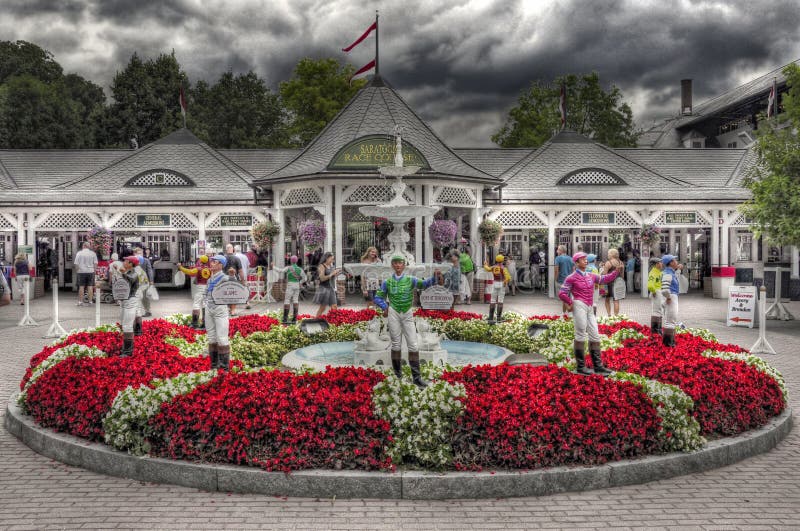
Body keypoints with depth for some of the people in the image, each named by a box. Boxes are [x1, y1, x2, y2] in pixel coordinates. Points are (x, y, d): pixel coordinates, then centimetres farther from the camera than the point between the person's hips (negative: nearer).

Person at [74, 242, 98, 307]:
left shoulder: (79, 253, -2)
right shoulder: (93, 253, 1)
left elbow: (76, 263, -3)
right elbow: (95, 263, 1)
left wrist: (78, 269, 10)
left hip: (81, 272, -1)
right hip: (90, 271, 1)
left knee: (81, 286, 4)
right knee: (90, 286, 4)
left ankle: (80, 301, 4)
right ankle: (90, 301, 4)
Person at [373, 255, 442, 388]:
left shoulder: (411, 280, 2)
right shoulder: (387, 282, 3)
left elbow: (424, 284, -15)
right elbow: (378, 297, 8)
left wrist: (434, 278, -34)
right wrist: (385, 307, -10)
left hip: (408, 314, 1)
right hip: (393, 314, -1)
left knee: (413, 346, -3)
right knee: (396, 345, 4)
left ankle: (416, 377, 0)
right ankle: (397, 374, 15)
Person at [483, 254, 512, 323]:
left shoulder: (493, 267, 4)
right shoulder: (503, 268, -10)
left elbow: (487, 269, 27)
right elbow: (507, 276, -21)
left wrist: (485, 264, 48)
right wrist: (506, 281, 0)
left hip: (495, 284, 3)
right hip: (501, 284, -3)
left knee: (493, 300, 7)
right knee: (500, 301, 0)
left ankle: (491, 316, 5)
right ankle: (499, 317, -3)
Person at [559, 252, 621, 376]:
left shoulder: (591, 276, 18)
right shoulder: (572, 278, -3)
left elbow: (604, 279, 19)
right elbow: (561, 293, -6)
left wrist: (617, 271, 12)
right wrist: (570, 303, -6)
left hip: (589, 308, 8)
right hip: (579, 306, -8)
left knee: (595, 336, 9)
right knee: (581, 335, -8)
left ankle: (598, 366, 15)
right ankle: (581, 367, -4)